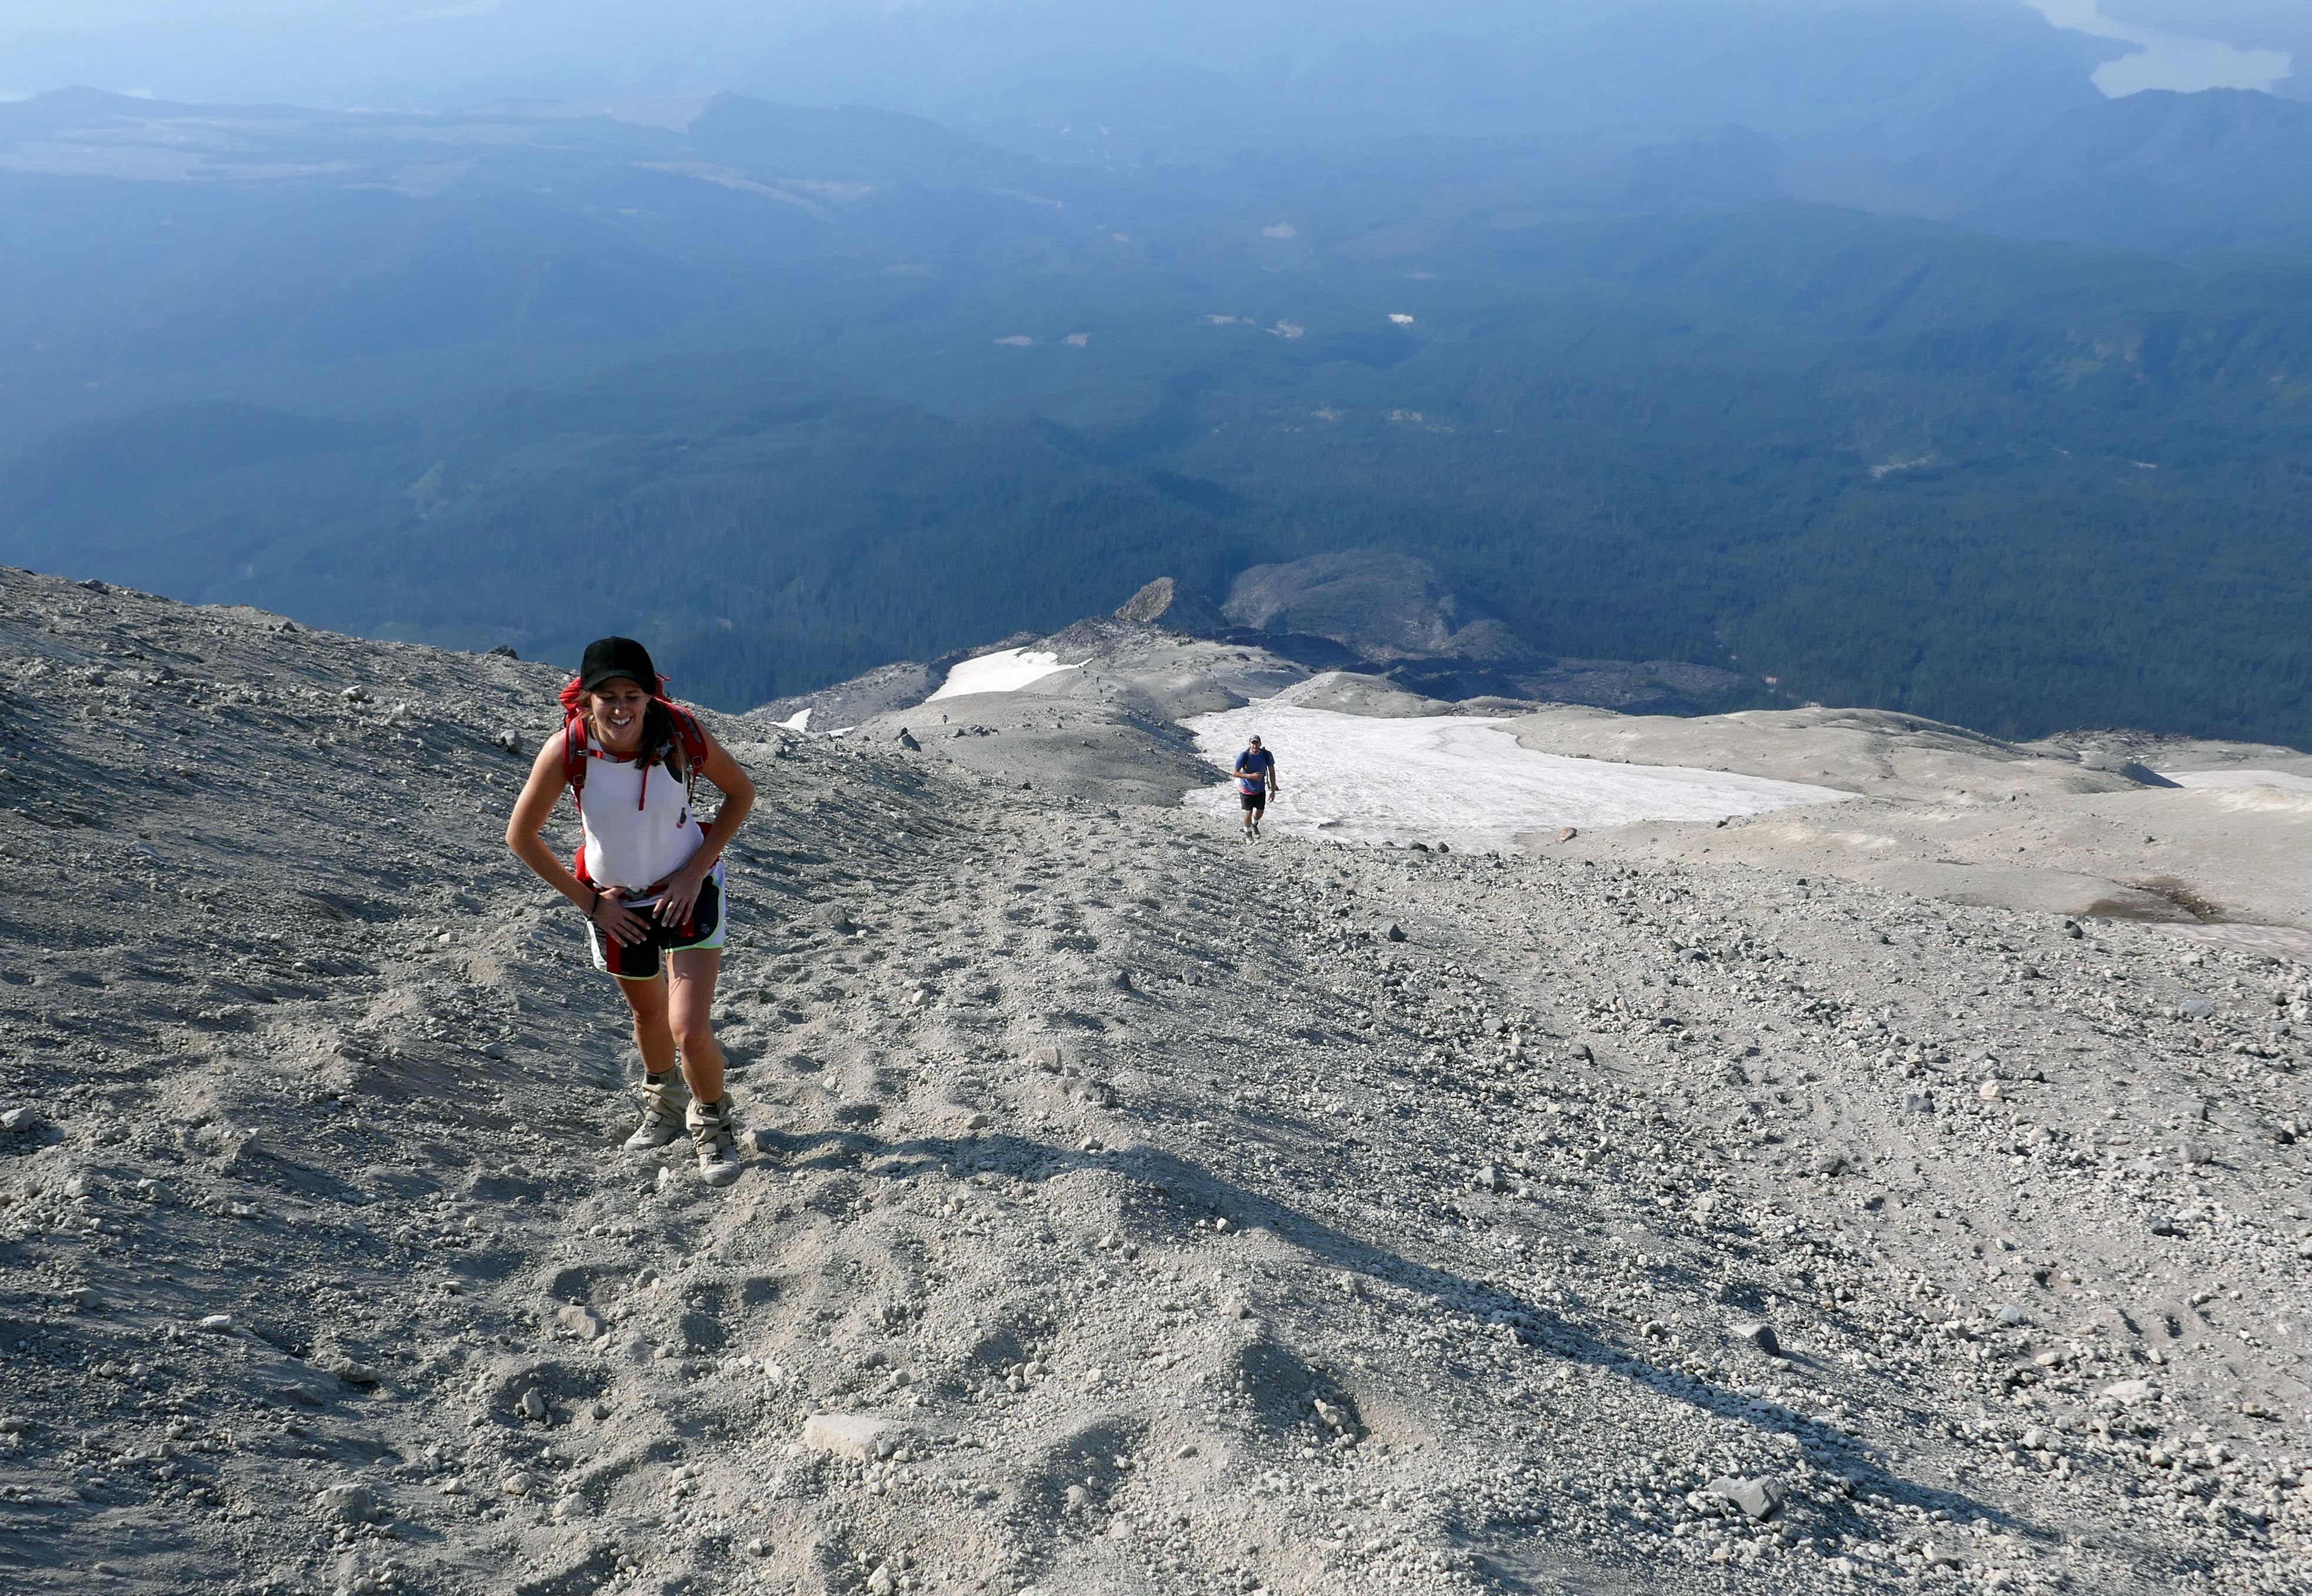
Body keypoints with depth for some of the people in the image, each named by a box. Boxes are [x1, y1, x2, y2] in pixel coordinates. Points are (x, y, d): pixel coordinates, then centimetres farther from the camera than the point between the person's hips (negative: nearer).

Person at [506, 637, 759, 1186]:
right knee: (648, 1015, 24)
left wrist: (696, 871, -13)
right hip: (617, 905, 2)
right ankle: (664, 1102, 56)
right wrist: (587, 900, -8)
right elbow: (521, 836, -8)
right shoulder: (567, 749, -23)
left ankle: (714, 1125, 20)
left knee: (690, 1031, -12)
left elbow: (741, 794, -6)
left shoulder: (682, 734, -24)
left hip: (689, 894, -2)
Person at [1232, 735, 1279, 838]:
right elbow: (1235, 773, -19)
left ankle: (1254, 824, 49)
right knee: (1248, 812, -5)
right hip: (1246, 789, -3)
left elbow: (1272, 772, -7)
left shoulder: (1267, 755, -18)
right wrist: (1251, 776, -33)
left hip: (1260, 788, 3)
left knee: (1260, 811, 14)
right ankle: (1248, 832, 25)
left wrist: (1273, 791, -6)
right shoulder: (1243, 756, -26)